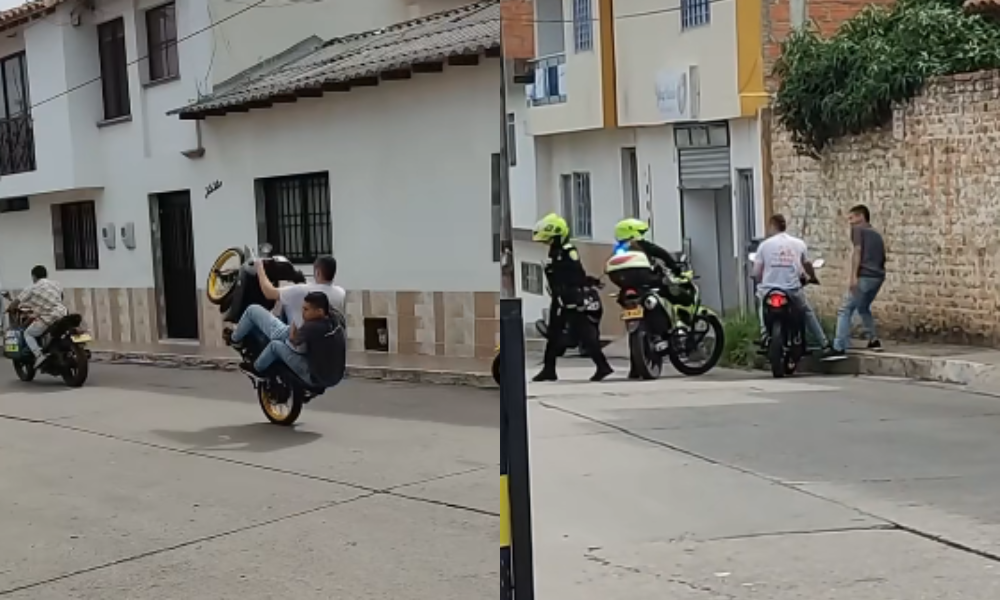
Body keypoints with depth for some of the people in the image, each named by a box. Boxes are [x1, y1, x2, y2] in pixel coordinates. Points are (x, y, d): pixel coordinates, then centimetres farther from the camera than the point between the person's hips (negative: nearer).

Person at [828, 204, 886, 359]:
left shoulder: (858, 229, 4)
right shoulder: (876, 233, 26)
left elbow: (857, 251, -9)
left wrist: (853, 276, -17)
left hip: (864, 276, -8)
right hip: (878, 276, 8)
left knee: (845, 310, -9)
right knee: (864, 307, 29)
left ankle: (839, 348, -18)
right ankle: (873, 340, 24)